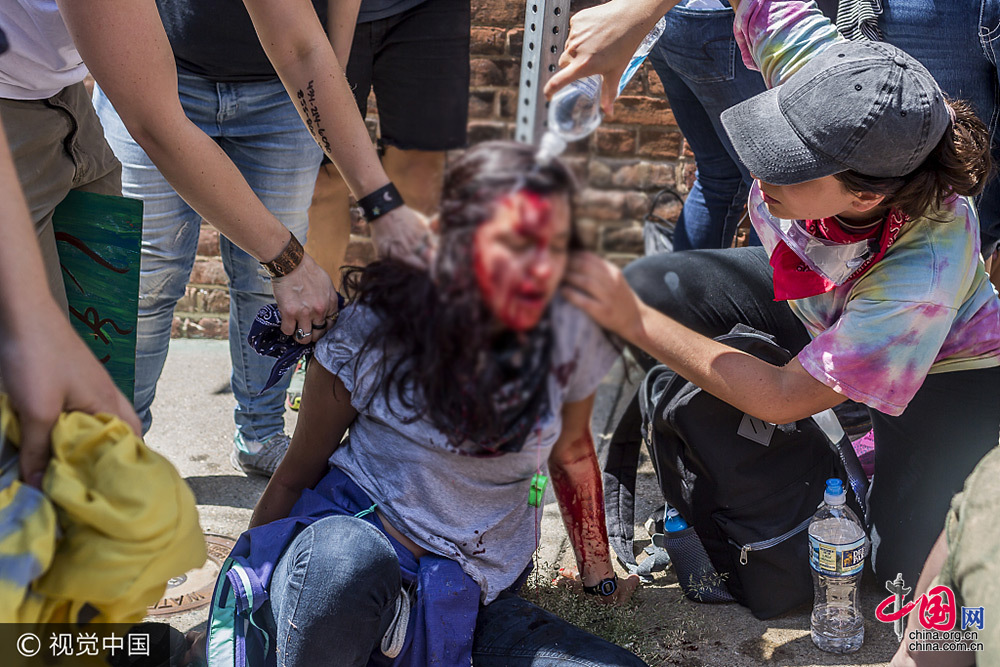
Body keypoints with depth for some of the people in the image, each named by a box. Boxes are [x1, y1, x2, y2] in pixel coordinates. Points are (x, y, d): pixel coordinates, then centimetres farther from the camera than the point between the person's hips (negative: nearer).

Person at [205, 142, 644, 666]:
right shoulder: (376, 329, -13)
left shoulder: (571, 335, -7)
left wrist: (600, 577, 26)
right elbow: (297, 473, 1)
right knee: (342, 564, -41)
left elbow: (570, 450, 14)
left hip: (478, 601, 4)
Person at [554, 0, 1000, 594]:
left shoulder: (924, 274, -45)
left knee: (906, 566, -9)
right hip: (811, 298, 5)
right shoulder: (820, 75, -35)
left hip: (945, 367, -5)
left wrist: (634, 322, -41)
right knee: (655, 285, -13)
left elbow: (784, 398, -37)